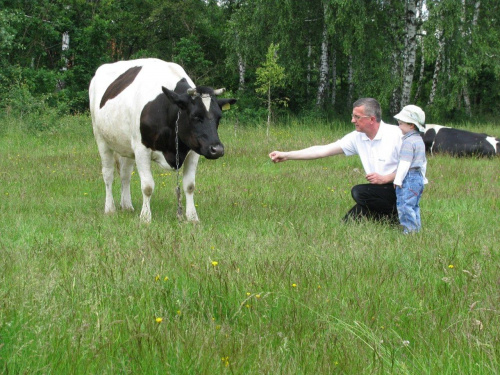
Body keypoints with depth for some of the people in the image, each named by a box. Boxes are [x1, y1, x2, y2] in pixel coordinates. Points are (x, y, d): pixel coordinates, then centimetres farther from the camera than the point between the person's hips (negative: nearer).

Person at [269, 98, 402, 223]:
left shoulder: (396, 135, -14)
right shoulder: (357, 137, 3)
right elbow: (323, 150, 3)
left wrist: (385, 178, -21)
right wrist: (286, 155, 0)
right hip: (380, 191, 7)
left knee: (359, 192, -27)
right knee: (347, 222, 0)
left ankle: (395, 218, -10)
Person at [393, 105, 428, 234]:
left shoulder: (408, 142, -15)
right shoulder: (420, 141, 17)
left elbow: (405, 163, -19)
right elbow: (424, 162, 25)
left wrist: (398, 180, -16)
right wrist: (422, 177, 32)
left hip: (409, 178, -10)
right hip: (419, 177, 10)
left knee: (405, 205, -8)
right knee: (414, 206, 16)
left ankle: (410, 229, -10)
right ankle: (417, 228, 19)